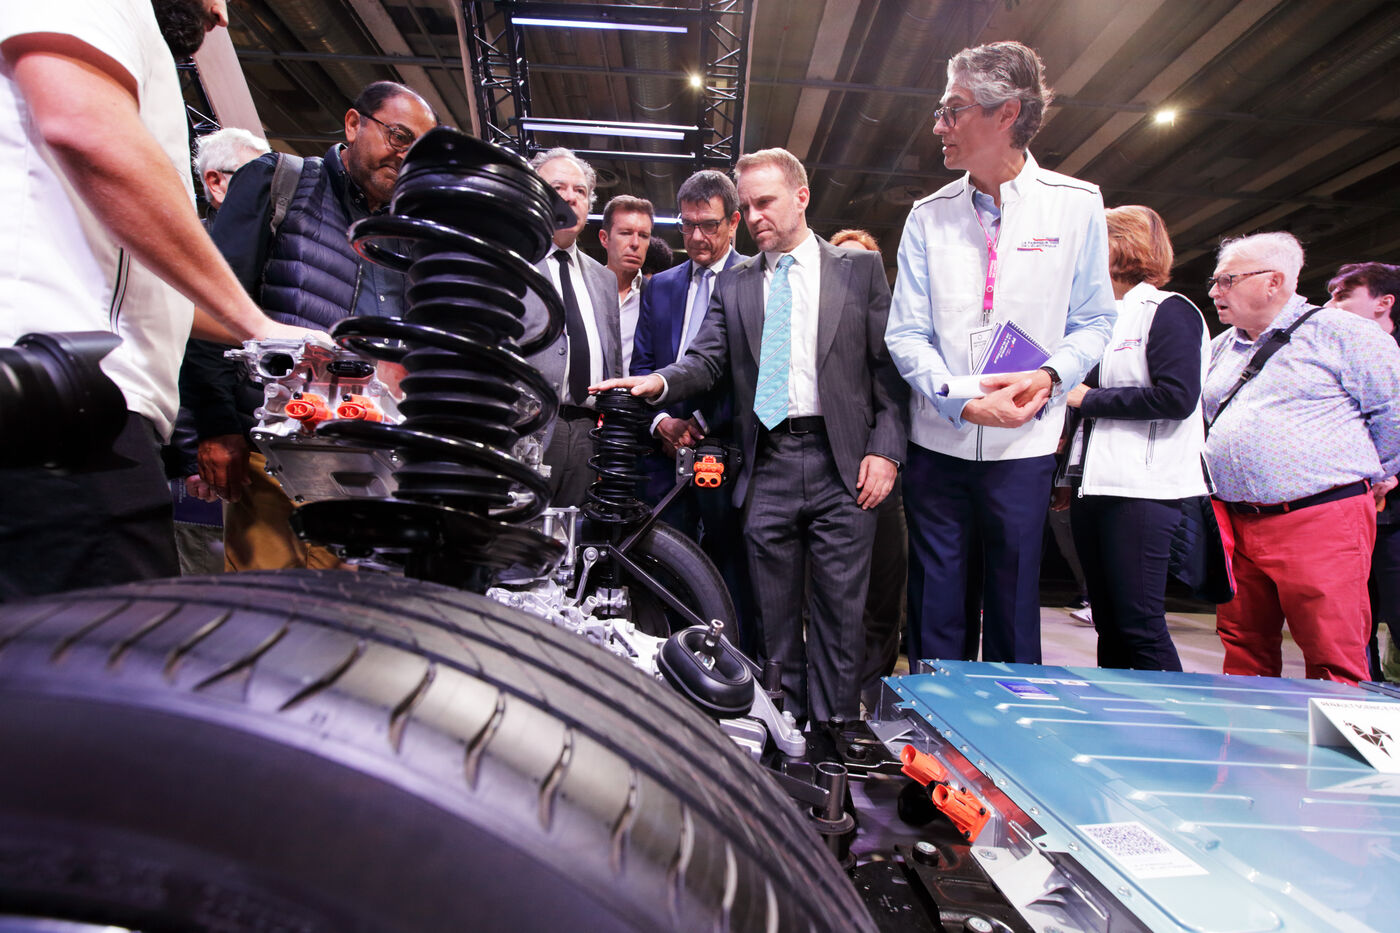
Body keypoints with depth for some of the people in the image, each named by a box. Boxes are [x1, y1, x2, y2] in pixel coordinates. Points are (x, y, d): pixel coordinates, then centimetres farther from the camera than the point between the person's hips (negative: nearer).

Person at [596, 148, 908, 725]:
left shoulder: (861, 269, 8)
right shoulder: (734, 284, 14)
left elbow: (889, 364, 3)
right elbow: (707, 359, 4)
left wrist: (885, 449, -7)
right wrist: (659, 381, -17)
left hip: (842, 465, -2)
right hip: (766, 467, 2)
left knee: (840, 612, 3)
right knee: (775, 614, 10)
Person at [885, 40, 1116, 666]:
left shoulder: (1076, 204, 3)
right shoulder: (929, 215, 5)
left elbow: (1093, 321, 7)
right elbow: (904, 333, 1)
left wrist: (1049, 375, -14)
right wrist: (961, 399, -16)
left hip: (1023, 446, -1)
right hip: (937, 442, 1)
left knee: (1014, 603, 6)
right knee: (934, 607, 7)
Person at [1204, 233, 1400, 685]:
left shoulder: (1339, 332, -1)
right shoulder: (1220, 348, 18)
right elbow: (1198, 420, 25)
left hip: (1321, 522, -5)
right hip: (1236, 524, 6)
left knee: (1335, 669, -3)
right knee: (1243, 658, 12)